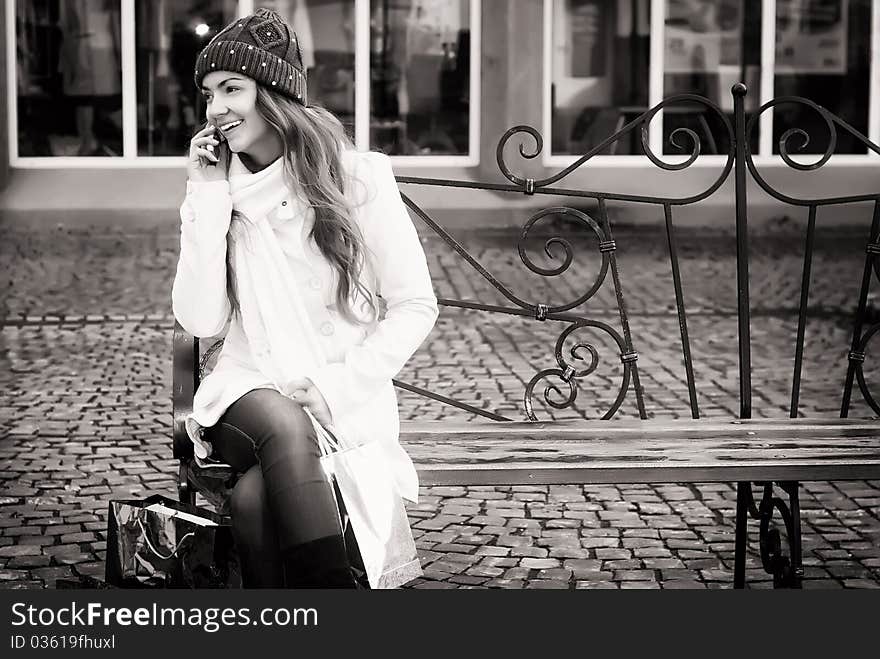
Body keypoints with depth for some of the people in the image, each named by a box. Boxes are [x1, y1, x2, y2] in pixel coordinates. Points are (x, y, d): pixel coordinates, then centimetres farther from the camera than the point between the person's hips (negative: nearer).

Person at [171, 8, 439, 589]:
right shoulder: (220, 191, 8)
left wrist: (337, 383, -12)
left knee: (255, 500, -32)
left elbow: (416, 306, 0)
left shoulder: (357, 177, -2)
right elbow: (201, 321, -4)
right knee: (285, 428, -35)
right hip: (249, 393, 2)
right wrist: (209, 199, -8)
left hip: (348, 404, -2)